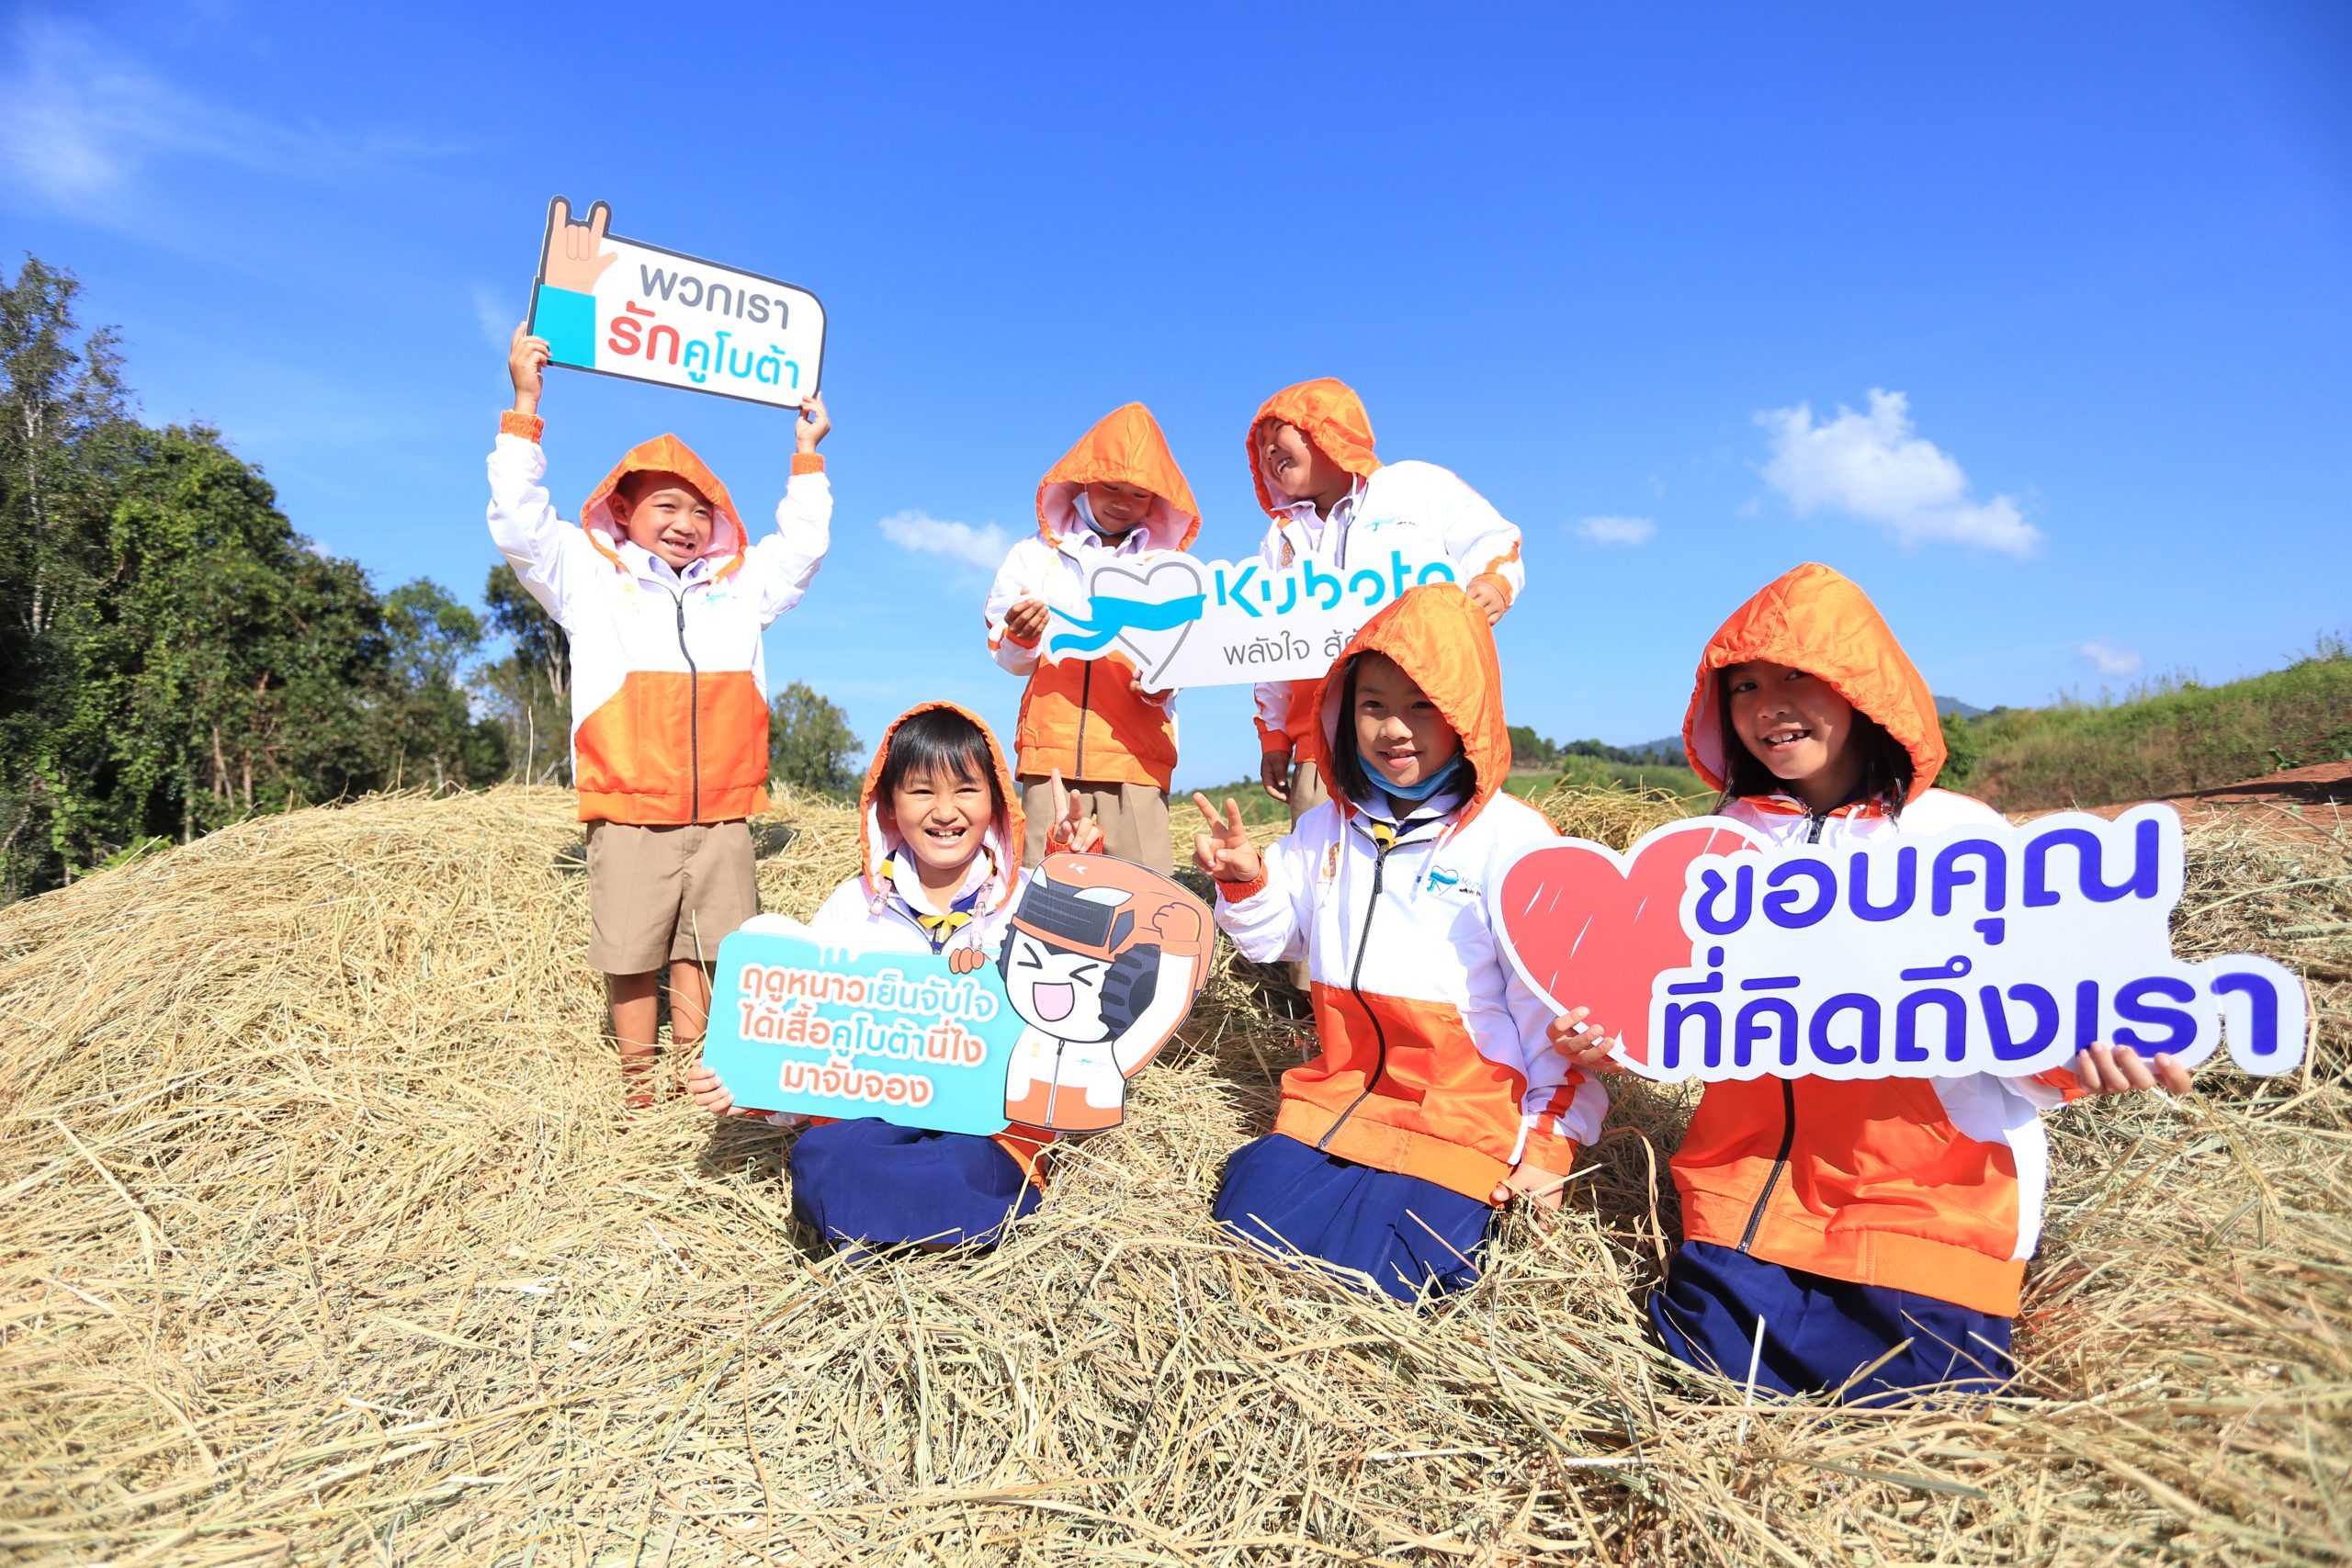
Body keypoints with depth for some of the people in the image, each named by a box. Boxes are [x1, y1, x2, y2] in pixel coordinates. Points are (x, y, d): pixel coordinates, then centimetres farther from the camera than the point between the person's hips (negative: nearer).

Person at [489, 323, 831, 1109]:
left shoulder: (737, 587, 17)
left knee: (702, 954, 8)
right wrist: (525, 407, -1)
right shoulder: (591, 581, 9)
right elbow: (520, 524, 0)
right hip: (630, 817, -2)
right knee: (632, 957, 2)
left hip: (722, 818, 3)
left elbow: (801, 549, 26)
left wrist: (806, 456, 26)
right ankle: (636, 1087, 15)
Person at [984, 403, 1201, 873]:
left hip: (1137, 751, 0)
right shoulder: (1033, 556, 17)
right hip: (1051, 745, 0)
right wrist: (1021, 639, -12)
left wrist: (1159, 685, -13)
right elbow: (1008, 658, 12)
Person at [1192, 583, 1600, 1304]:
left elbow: (1554, 1001, -8)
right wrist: (1245, 881, -6)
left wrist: (1550, 1139, -6)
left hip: (1462, 1123, -4)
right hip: (1337, 1100, 5)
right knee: (1246, 1233, -6)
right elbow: (1273, 937, 15)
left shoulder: (1512, 838, -11)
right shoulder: (1329, 826, 6)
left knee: (1370, 1285, -14)